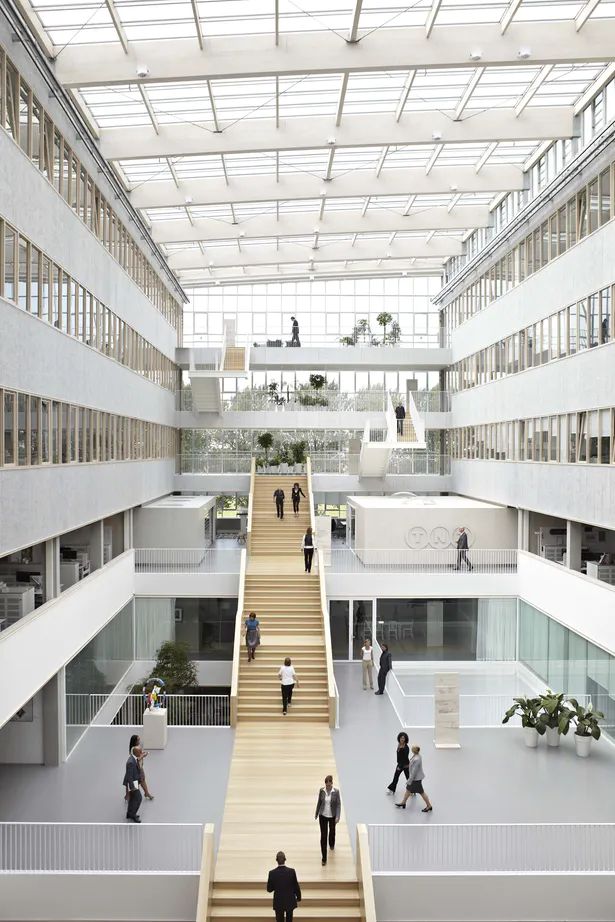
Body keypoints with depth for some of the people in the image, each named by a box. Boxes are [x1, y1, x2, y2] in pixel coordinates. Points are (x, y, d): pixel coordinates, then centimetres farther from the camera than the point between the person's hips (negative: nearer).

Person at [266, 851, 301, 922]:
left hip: (278, 902, -1)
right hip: (290, 901, 1)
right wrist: (298, 897, 8)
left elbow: (269, 889, -8)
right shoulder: (291, 871, -19)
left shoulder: (272, 873, -18)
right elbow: (296, 886, -8)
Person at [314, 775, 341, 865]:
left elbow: (338, 804, -12)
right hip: (323, 815, 0)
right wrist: (316, 813, 10)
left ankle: (331, 844, 56)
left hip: (332, 816, 0)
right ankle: (324, 857, 2)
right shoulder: (321, 791, -10)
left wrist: (337, 817, -19)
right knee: (323, 836, -4)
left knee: (332, 831, 24)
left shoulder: (336, 791, -16)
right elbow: (319, 802, 2)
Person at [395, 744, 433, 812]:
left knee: (421, 792, 7)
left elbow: (414, 771, -27)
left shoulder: (416, 760, -33)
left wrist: (409, 780, -19)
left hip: (416, 778, -10)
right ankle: (403, 803, 33)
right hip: (415, 777, 10)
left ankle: (429, 806, 22)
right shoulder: (417, 756, -3)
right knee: (408, 789, 19)